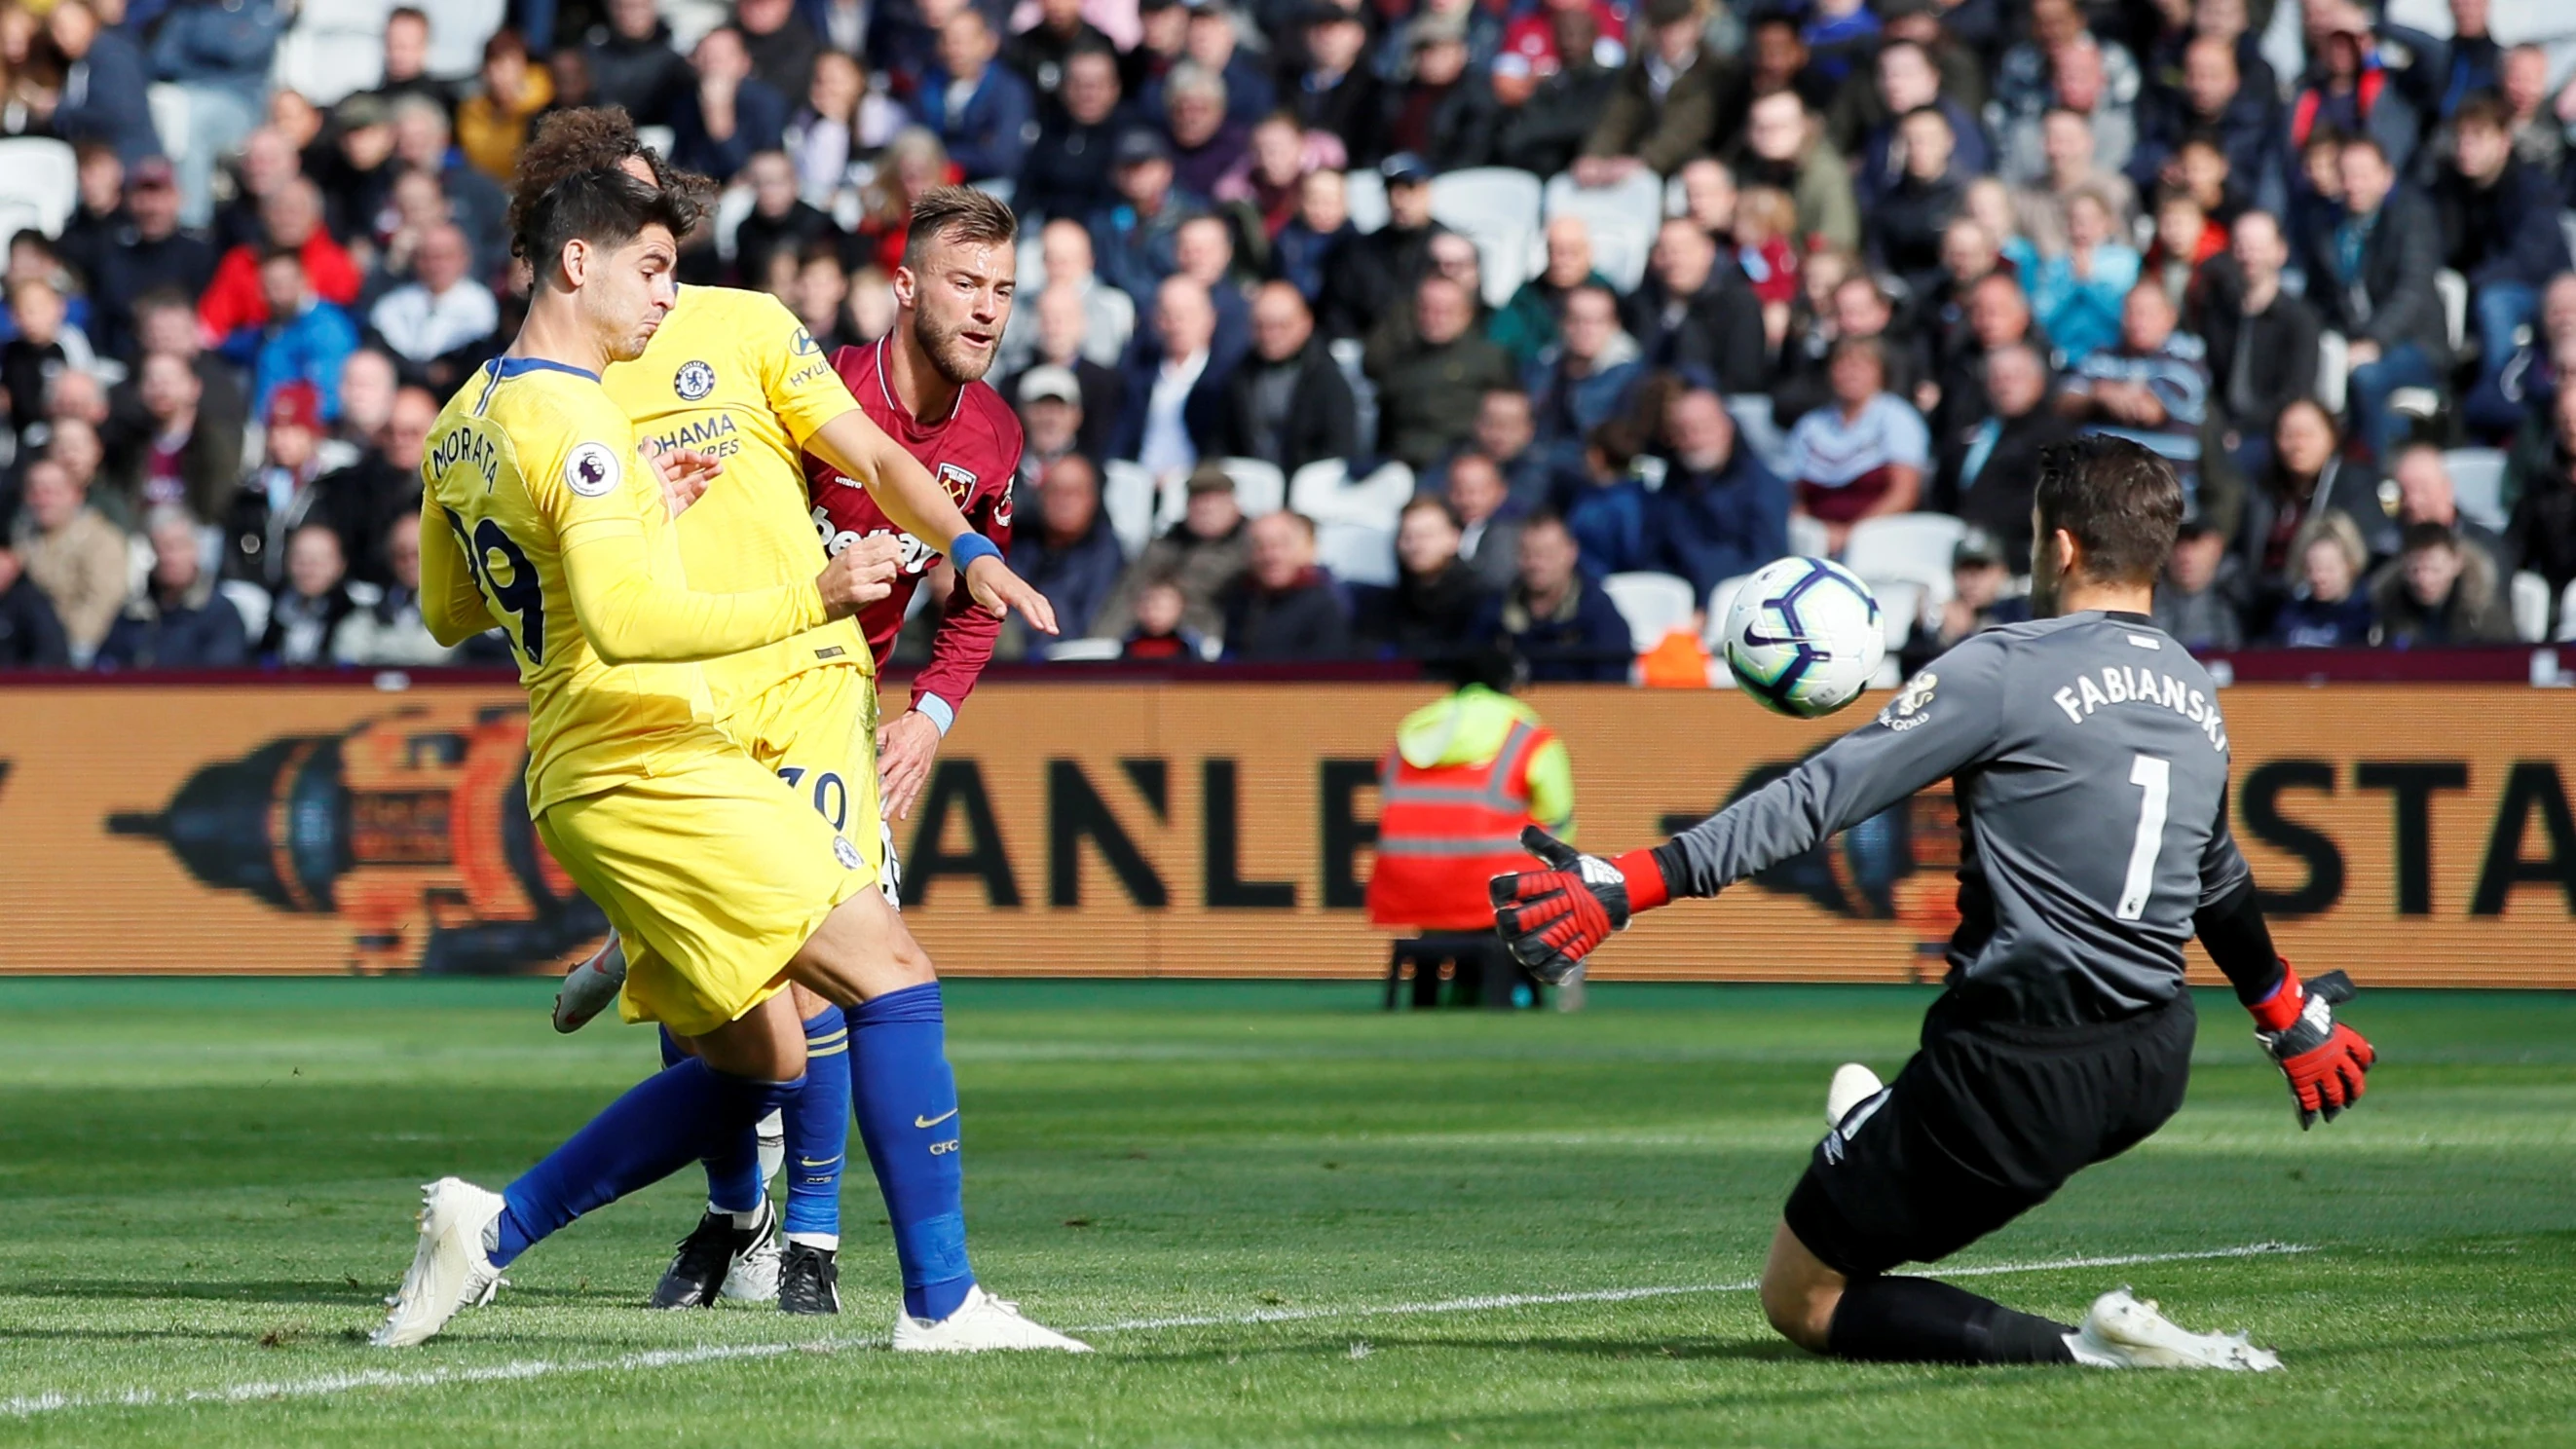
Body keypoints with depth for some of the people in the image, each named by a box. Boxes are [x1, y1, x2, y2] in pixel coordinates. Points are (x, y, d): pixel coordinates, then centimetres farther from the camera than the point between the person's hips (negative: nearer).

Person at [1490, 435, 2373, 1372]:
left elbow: (1822, 795, -16)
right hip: (2153, 1073, 8)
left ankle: (2083, 1350, -14)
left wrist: (1626, 885, -17)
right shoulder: (2199, 699, 11)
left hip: (2019, 1071, -8)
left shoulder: (2006, 669, -11)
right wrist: (2290, 1020, 48)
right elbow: (2219, 884, 29)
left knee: (1800, 1300, 2)